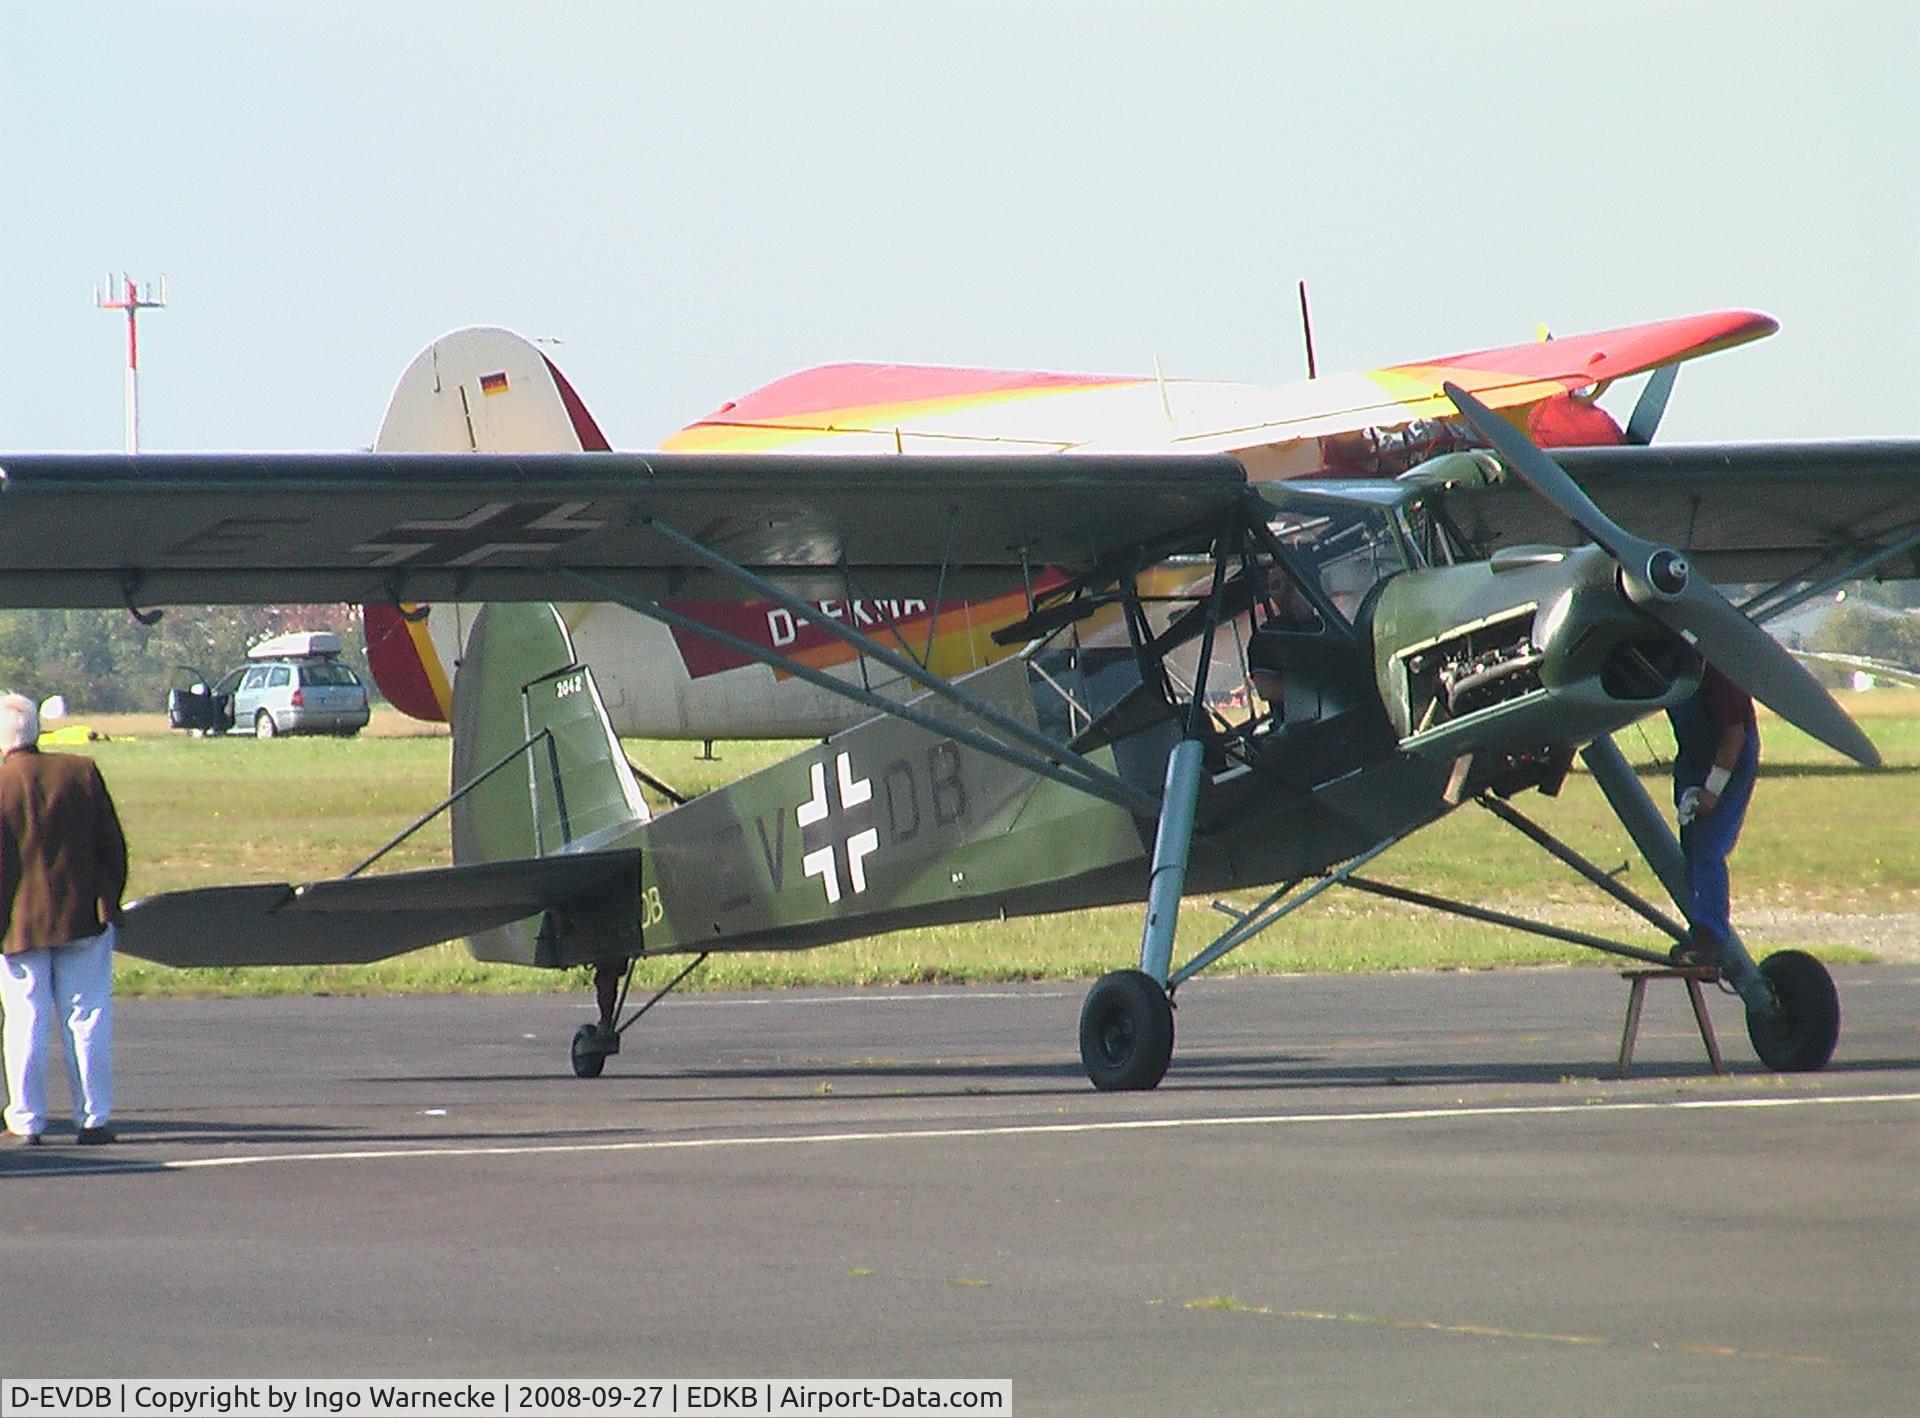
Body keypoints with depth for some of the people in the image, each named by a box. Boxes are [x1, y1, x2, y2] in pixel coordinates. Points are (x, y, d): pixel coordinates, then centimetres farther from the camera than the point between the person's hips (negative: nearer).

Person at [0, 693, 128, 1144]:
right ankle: (93, 1118, 4)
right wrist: (109, 903, 12)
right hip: (85, 918, 2)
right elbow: (112, 844, 3)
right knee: (88, 1019, 6)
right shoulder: (82, 772, -2)